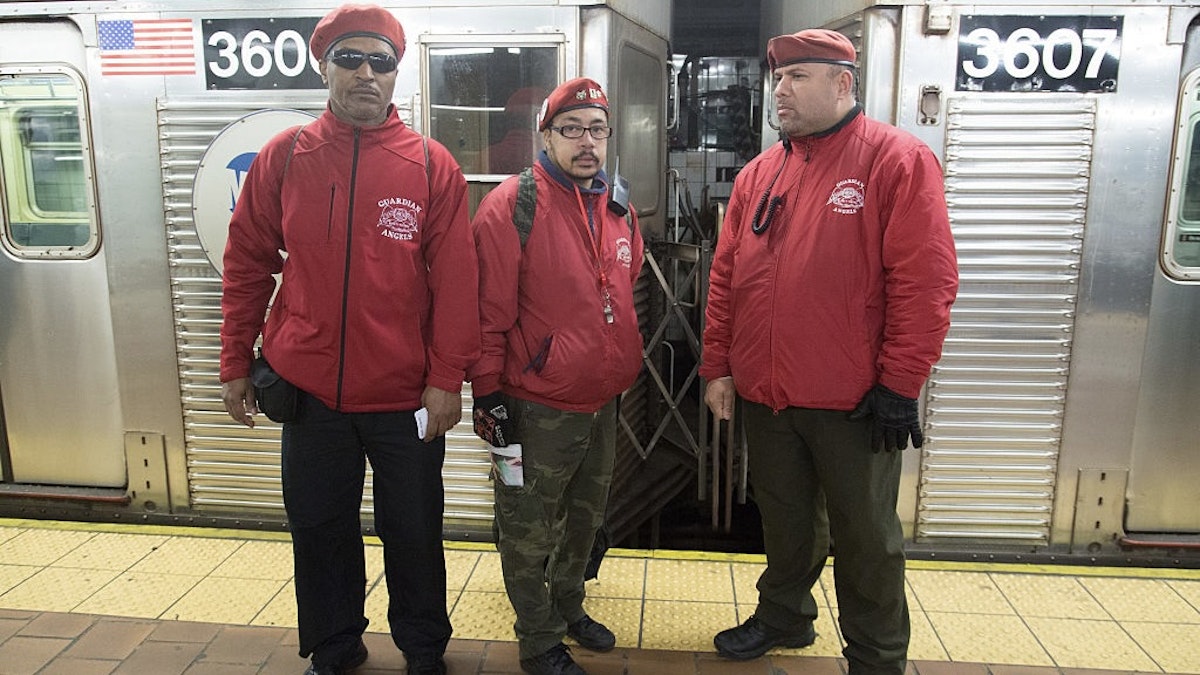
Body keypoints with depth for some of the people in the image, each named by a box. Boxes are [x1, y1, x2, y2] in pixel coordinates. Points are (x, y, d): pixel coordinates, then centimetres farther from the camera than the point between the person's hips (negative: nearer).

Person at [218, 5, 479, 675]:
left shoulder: (433, 165, -4)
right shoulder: (283, 158, 2)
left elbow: (457, 280, -7)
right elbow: (247, 266, 6)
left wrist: (447, 377, -11)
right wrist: (236, 364, 6)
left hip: (407, 393, -2)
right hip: (309, 387, 2)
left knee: (414, 530, 12)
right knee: (318, 526, 16)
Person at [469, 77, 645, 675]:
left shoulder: (619, 210, 7)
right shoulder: (509, 206, -14)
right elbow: (490, 312, -15)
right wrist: (488, 393, -14)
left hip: (603, 401, 7)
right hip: (538, 407, -7)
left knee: (585, 517, 23)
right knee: (530, 529, 9)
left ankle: (567, 606, 46)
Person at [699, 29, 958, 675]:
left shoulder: (897, 160, -8)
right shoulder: (759, 173, 9)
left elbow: (925, 283, -14)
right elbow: (724, 278, 10)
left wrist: (898, 386, -16)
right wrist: (717, 367, 7)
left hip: (855, 403, -5)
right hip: (764, 396, 5)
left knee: (865, 535, 10)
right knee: (785, 518, 21)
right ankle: (784, 616, 43)